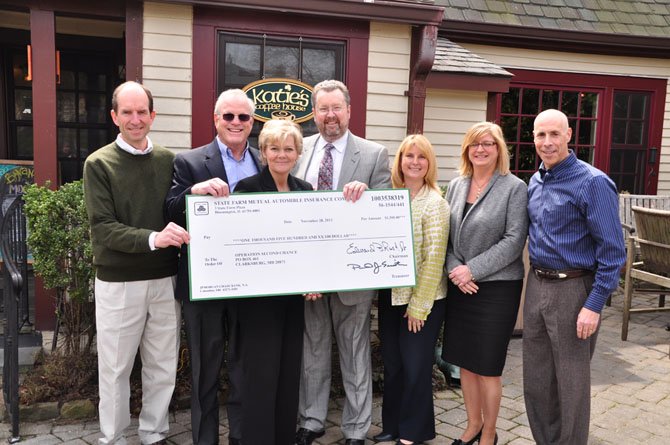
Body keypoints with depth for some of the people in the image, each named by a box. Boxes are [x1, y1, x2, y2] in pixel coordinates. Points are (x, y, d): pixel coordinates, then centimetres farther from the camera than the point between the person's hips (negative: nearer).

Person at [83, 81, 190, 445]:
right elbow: (102, 227, -12)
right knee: (115, 368, 9)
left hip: (165, 279, 3)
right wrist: (152, 238, -25)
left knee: (163, 367, 12)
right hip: (118, 282, -3)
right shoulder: (99, 164, -3)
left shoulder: (169, 160, 5)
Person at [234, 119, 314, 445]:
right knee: (262, 375, 0)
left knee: (290, 373, 14)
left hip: (295, 296, 6)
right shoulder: (248, 187, -10)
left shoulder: (305, 189, 7)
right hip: (259, 296, -5)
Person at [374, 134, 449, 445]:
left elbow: (434, 257, -14)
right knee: (391, 364, 15)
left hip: (422, 298, -5)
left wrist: (419, 305, -14)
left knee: (415, 366, 8)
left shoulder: (434, 203, -11)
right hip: (390, 295, 5)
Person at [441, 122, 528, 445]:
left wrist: (473, 270, -16)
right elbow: (445, 235, 8)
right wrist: (454, 270, -8)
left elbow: (514, 240, -12)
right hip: (459, 286, 5)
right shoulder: (456, 186, 8)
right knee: (465, 361, 13)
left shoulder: (514, 188, -6)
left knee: (487, 365, 4)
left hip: (497, 287, -5)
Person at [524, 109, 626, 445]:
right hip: (536, 286, 7)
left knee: (571, 382, 8)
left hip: (572, 290, -7)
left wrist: (594, 305, -18)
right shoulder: (535, 182, 9)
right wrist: (536, 281, 11)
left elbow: (612, 250, -14)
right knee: (536, 378, 15)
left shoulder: (592, 183, -13)